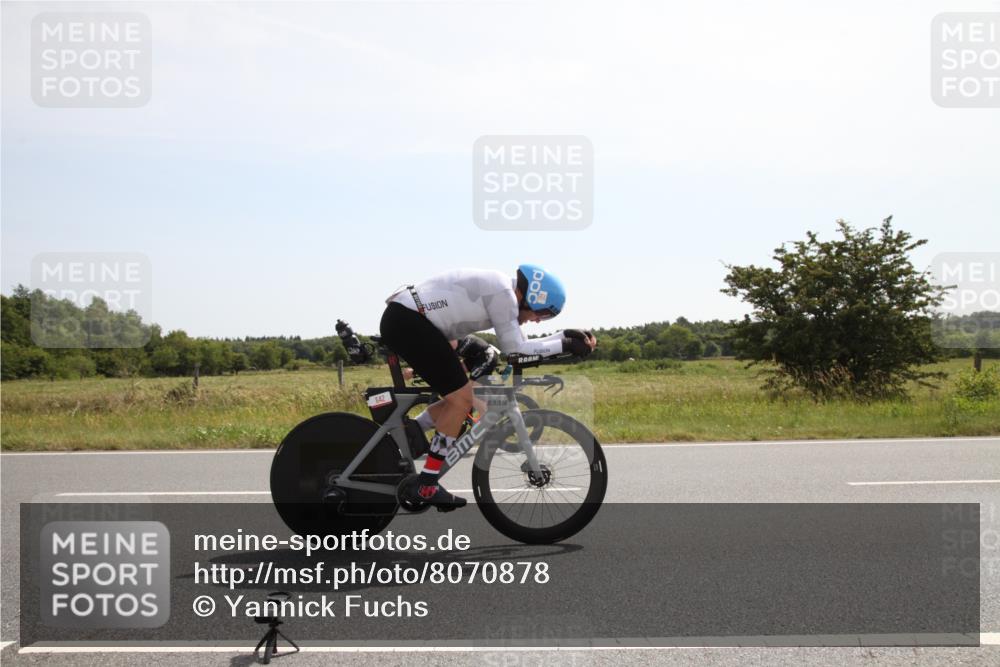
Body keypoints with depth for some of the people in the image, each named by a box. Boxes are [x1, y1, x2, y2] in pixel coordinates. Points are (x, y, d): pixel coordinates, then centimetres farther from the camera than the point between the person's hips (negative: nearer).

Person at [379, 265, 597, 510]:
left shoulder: (501, 290, 16)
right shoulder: (503, 292, -13)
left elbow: (520, 344, 18)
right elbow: (515, 349, -11)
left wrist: (566, 335, 12)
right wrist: (564, 345, -7)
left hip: (401, 321, 11)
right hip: (407, 321, -11)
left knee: (461, 397, 13)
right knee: (462, 399, -8)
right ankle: (425, 486, -4)